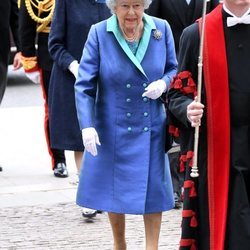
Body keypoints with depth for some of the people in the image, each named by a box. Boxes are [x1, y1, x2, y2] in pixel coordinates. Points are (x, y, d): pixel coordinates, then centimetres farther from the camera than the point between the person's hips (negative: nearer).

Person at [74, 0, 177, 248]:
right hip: (112, 130, -1)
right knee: (114, 187, 11)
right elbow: (84, 85, -12)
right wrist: (87, 126, -23)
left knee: (153, 188, 0)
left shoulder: (161, 29, -4)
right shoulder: (99, 34, -11)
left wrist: (163, 83, -16)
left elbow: (173, 69, 8)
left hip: (151, 129, 1)